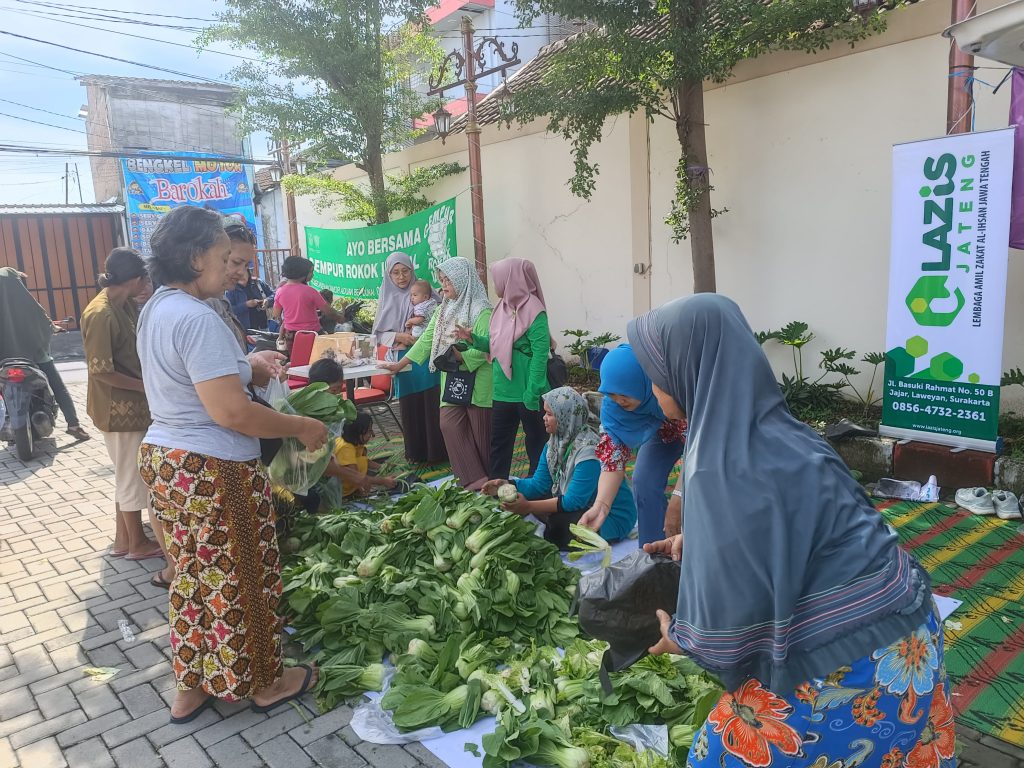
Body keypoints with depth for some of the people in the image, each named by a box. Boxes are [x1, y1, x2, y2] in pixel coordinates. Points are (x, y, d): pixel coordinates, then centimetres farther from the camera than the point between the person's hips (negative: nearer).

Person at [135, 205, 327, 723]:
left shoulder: (156, 310, 9)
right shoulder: (197, 319, -23)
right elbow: (231, 412, -27)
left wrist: (245, 370, 17)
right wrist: (301, 427, -17)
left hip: (163, 460, 10)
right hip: (212, 471, -10)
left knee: (193, 576, 21)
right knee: (240, 579, 8)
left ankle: (191, 686, 36)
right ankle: (262, 682, 28)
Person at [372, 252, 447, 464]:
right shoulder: (387, 298, 7)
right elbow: (379, 334, 7)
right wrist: (398, 337, -11)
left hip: (428, 358, -2)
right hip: (403, 361, 2)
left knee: (432, 406, -1)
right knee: (410, 408, 7)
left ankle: (437, 452, 10)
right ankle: (416, 453, 20)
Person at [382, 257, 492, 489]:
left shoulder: (481, 311, -10)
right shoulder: (444, 309, 13)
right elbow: (427, 339, 14)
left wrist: (459, 356, -26)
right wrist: (400, 364, 13)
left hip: (477, 380, -7)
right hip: (451, 379, 7)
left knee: (480, 431, 0)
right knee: (449, 425, -2)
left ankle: (486, 481, 12)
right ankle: (474, 479, 2)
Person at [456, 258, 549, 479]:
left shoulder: (533, 311, -16)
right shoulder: (502, 307, 7)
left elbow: (540, 354, -19)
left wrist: (532, 393, -21)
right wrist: (472, 338, -2)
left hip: (526, 393, -8)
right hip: (503, 391, 8)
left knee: (537, 443, 9)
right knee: (499, 442, 16)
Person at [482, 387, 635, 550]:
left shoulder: (588, 450, -28)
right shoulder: (556, 441, -2)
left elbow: (574, 501, -28)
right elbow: (539, 484, 1)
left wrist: (529, 507, -31)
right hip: (583, 505, 8)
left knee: (558, 522, -30)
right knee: (530, 494, 0)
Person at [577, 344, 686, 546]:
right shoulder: (612, 402, -28)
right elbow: (614, 451, -25)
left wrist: (678, 500, -42)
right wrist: (601, 505, -38)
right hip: (663, 430, 4)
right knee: (643, 481, -12)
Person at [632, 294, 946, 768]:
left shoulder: (725, 468, -27)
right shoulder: (767, 429, 0)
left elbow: (730, 615, -22)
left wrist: (681, 638, -3)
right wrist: (694, 540, 11)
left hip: (843, 662, -8)